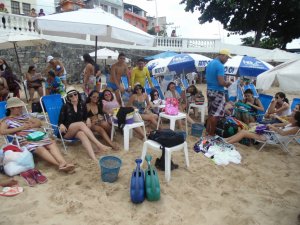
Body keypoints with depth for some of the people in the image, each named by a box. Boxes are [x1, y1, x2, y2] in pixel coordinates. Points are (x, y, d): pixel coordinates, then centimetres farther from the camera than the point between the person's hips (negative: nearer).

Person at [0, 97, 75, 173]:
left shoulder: (25, 116, 27)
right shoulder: (7, 120, 12)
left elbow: (39, 122, 23)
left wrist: (32, 125, 0)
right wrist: (20, 128, -7)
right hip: (25, 140, -5)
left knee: (52, 143, -26)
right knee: (40, 148, -34)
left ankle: (63, 162, -45)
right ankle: (60, 165, -46)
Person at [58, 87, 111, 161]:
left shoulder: (82, 105, 7)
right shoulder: (65, 107, -2)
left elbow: (86, 117, 13)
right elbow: (60, 121, -2)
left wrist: (88, 119, -11)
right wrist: (61, 125, -25)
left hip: (78, 130, 2)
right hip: (67, 132, -2)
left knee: (82, 134, -37)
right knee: (81, 124, -35)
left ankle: (94, 159, -58)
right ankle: (99, 145, -44)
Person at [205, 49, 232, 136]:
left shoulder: (210, 63, 12)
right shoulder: (220, 66, -18)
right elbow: (221, 82, -24)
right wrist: (227, 83, -2)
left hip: (209, 91, 9)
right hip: (217, 92, -9)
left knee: (210, 113, 16)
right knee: (215, 114, -1)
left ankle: (207, 131, 23)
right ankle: (211, 134, 7)